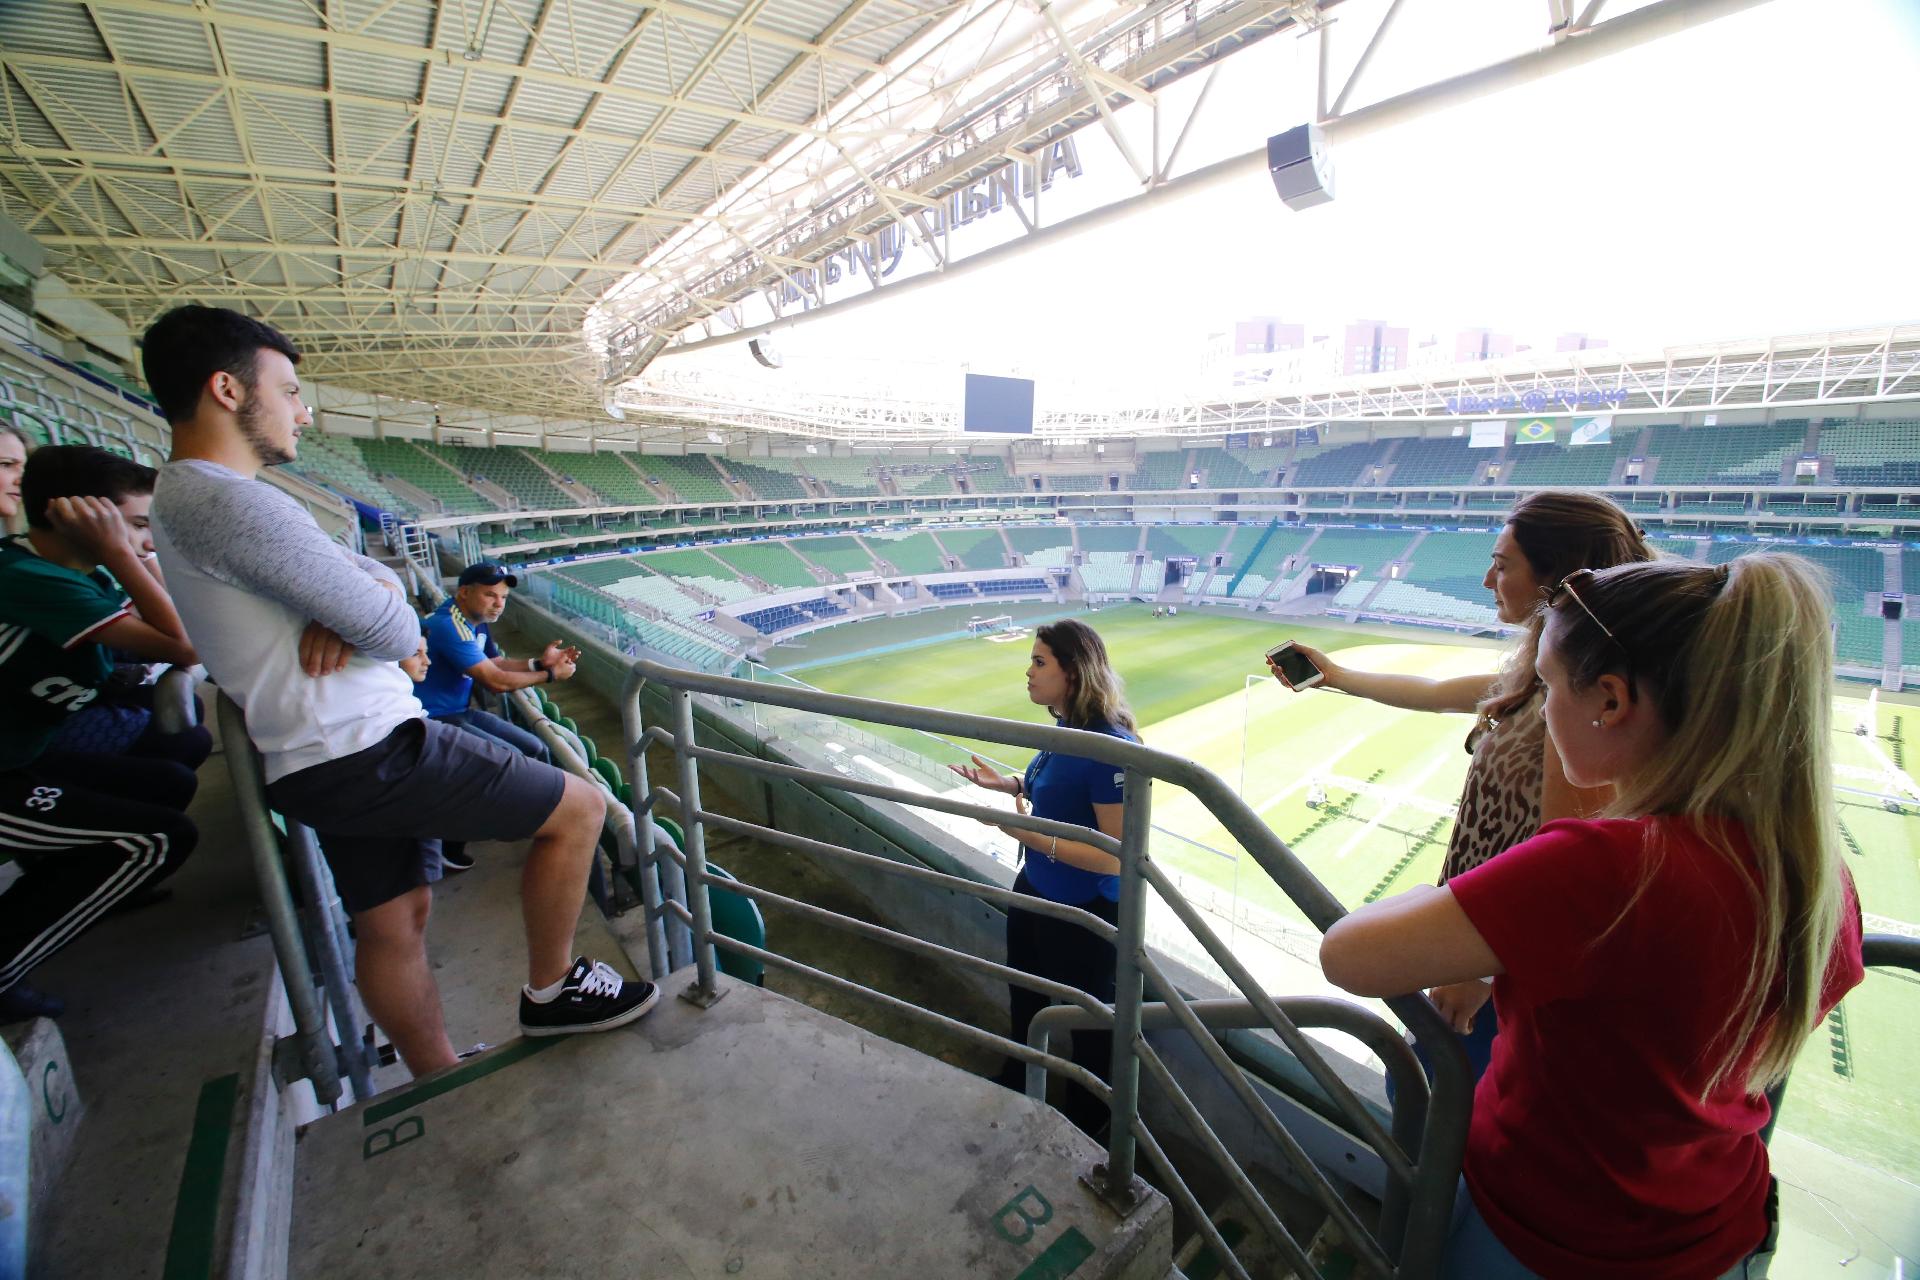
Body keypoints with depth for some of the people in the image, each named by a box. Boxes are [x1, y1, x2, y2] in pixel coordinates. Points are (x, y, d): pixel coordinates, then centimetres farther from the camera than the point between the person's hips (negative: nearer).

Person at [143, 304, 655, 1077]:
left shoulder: (186, 498, 17)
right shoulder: (230, 500, -18)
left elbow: (379, 576, 15)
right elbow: (396, 633, -20)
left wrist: (358, 601, -8)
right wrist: (382, 611, 4)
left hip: (325, 761, 11)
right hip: (370, 753, -10)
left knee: (393, 926, 16)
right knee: (577, 810, -4)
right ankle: (550, 991, 13)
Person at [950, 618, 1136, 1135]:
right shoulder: (1066, 729, -6)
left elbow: (1117, 857, -30)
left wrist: (1032, 835, -32)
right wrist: (1008, 782, 0)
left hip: (1083, 912, -8)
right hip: (1035, 890, 8)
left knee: (1085, 1016, 20)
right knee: (1025, 997, 30)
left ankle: (1085, 1121, 49)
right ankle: (1015, 1083, 59)